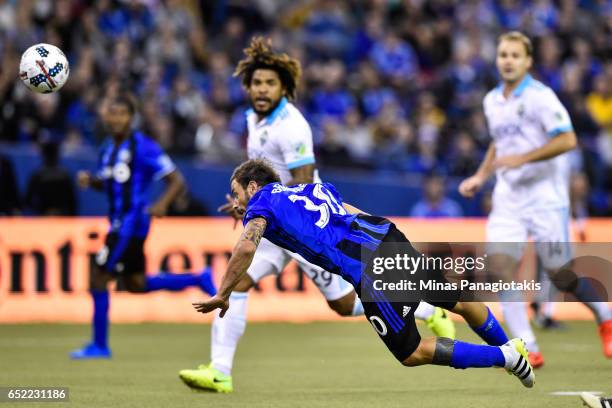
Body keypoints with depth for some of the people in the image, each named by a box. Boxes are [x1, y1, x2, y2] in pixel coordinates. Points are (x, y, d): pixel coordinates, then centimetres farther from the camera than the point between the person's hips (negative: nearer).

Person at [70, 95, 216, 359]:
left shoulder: (143, 147, -13)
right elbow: (105, 183, 26)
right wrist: (89, 180, 3)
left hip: (132, 220, -9)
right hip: (119, 222, 9)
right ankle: (199, 280, 28)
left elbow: (177, 181, -13)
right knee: (136, 284, 18)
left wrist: (162, 203, -32)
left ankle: (99, 345, 2)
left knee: (99, 280, -7)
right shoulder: (109, 149, 11)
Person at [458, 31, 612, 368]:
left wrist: (522, 158, -24)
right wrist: (480, 176, 14)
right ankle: (527, 349, -11)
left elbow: (567, 139, -19)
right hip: (508, 198, 6)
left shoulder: (540, 96, -11)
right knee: (501, 265, -12)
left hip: (545, 197, -6)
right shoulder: (492, 101, 11)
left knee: (561, 275, -3)